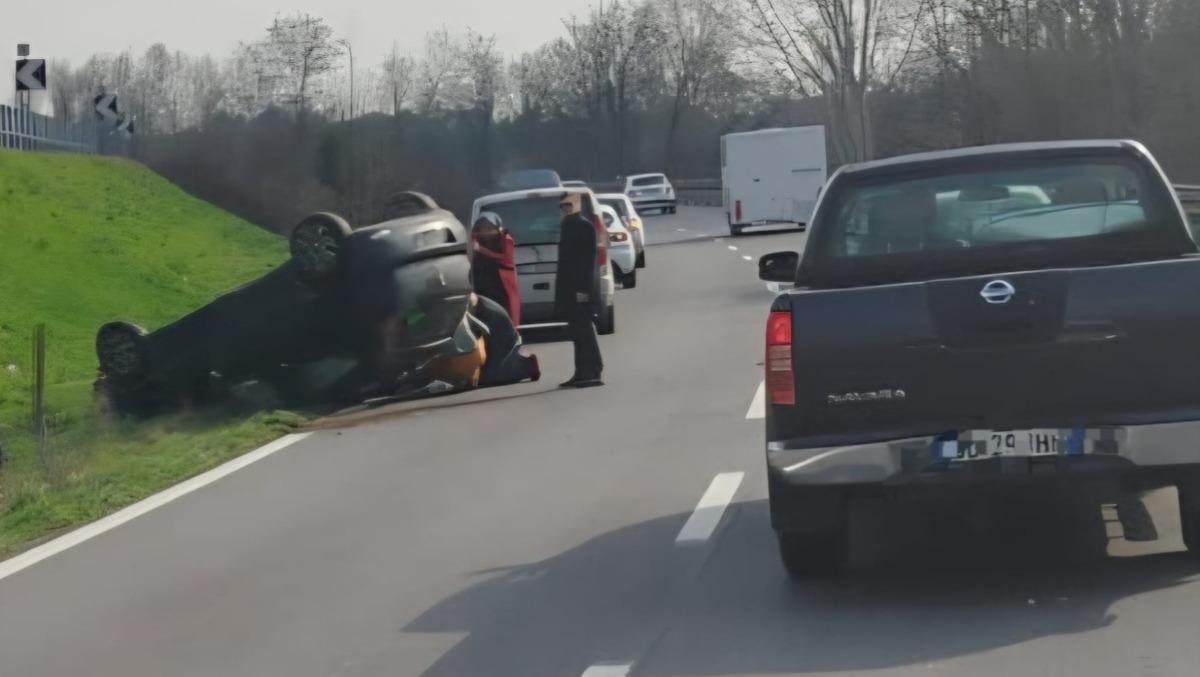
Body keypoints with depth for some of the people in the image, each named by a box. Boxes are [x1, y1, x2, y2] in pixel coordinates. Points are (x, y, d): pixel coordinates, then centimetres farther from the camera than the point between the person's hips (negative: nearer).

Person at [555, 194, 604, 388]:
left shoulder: (584, 226, -10)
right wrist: (562, 289, 14)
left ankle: (592, 374, -8)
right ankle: (582, 374, 12)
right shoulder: (567, 226, 16)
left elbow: (588, 260, -15)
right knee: (578, 332, 9)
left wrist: (583, 288, -20)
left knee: (584, 330, -9)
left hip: (579, 287, -9)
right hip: (569, 288, 9)